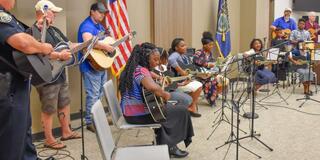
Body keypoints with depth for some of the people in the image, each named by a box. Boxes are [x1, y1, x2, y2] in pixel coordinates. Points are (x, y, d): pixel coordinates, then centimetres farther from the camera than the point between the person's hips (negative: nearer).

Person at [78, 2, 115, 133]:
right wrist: (105, 47, -29)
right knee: (93, 95, -6)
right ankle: (90, 122, 2)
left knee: (100, 94, 18)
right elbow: (88, 41, -36)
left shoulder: (100, 26, 16)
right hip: (91, 66, -10)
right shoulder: (87, 25, -16)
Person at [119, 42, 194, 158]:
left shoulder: (132, 68, 10)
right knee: (182, 111, -1)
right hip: (139, 114, -10)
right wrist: (165, 94, -21)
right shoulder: (141, 70, -21)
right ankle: (169, 146, 13)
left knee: (169, 106, 28)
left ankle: (164, 144, 27)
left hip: (130, 112, 10)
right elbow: (152, 87, -40)